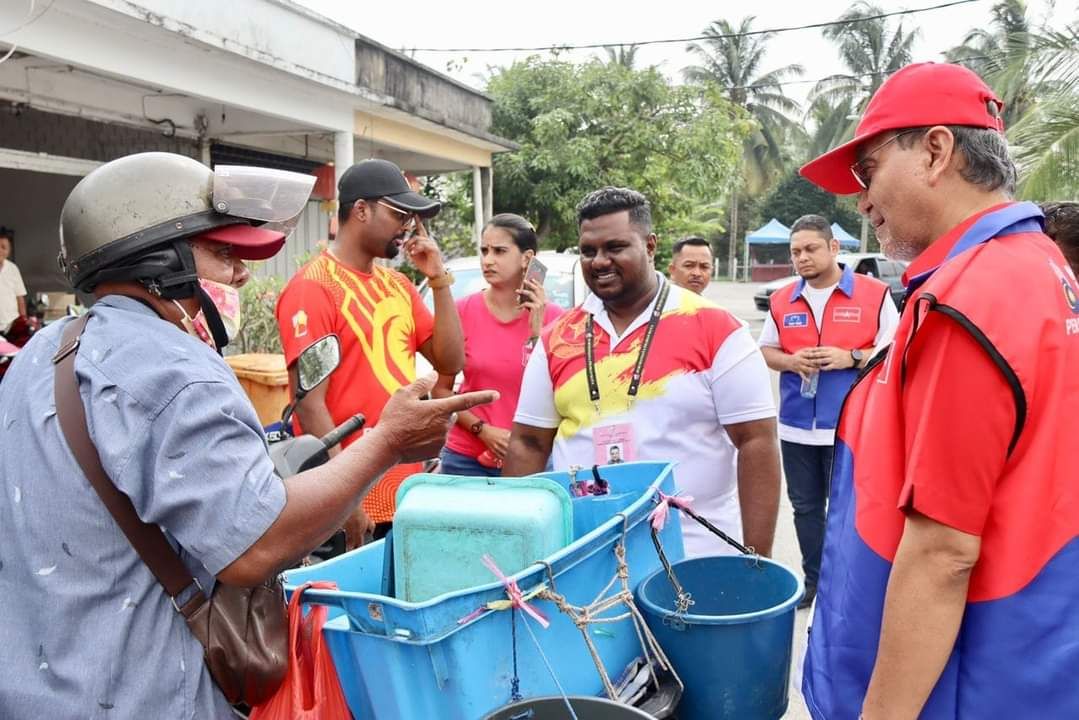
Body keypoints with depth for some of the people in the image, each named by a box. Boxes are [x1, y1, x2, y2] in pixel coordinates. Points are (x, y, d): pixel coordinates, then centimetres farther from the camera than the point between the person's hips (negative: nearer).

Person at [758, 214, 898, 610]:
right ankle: (813, 582, 29)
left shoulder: (874, 294, -4)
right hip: (796, 426, 4)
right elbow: (766, 351, 13)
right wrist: (791, 361, -8)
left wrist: (850, 358, -18)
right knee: (805, 508, 14)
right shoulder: (782, 300, 7)